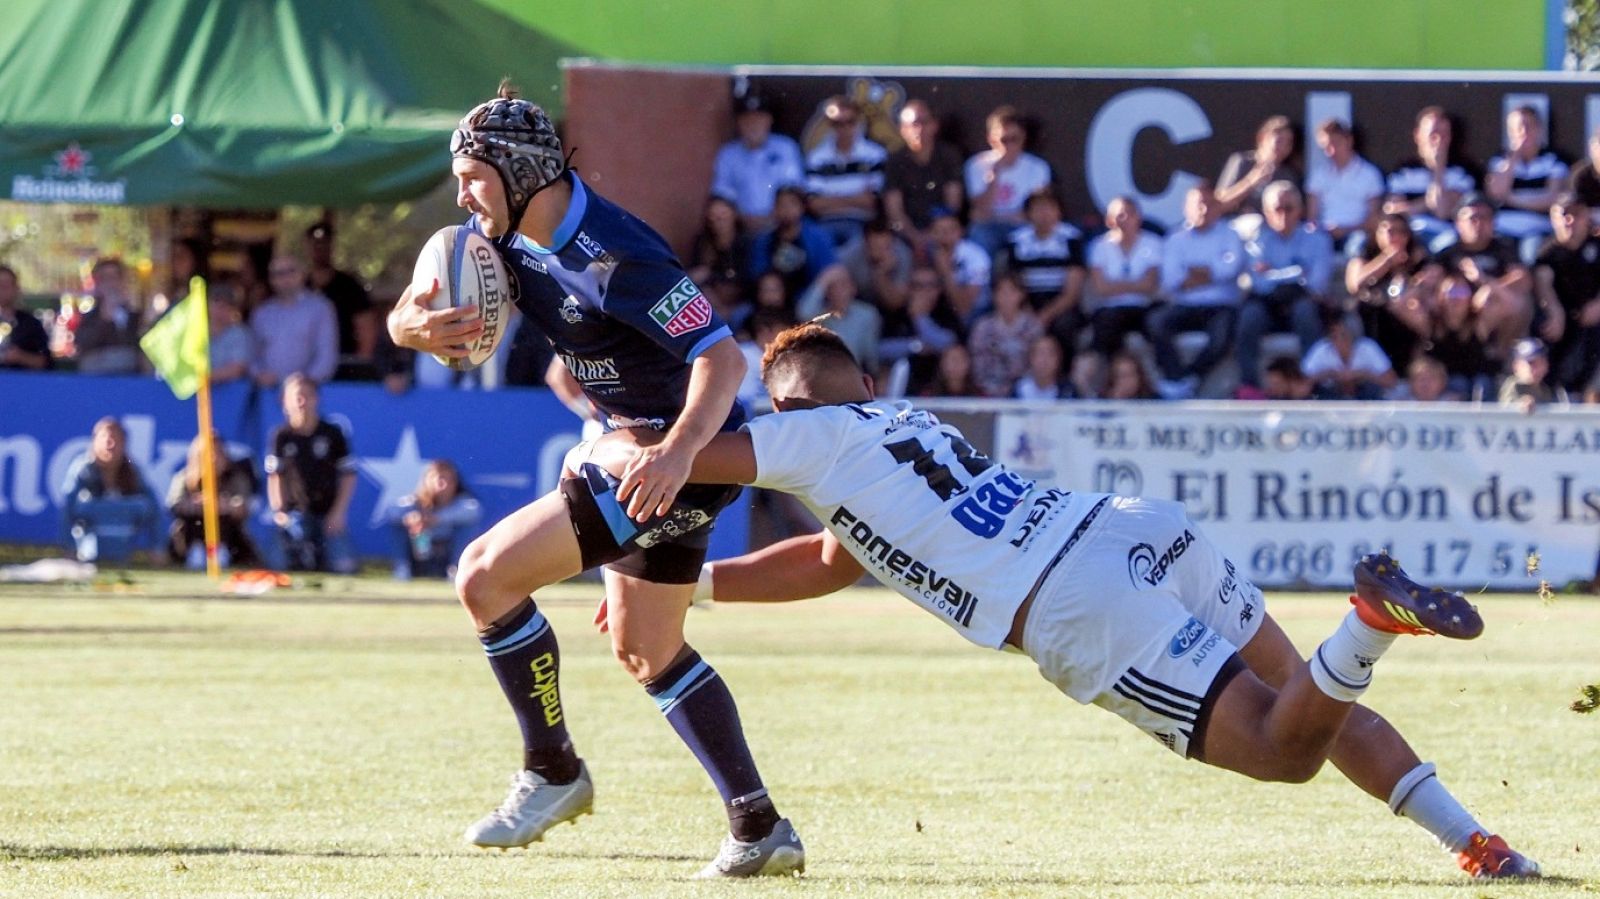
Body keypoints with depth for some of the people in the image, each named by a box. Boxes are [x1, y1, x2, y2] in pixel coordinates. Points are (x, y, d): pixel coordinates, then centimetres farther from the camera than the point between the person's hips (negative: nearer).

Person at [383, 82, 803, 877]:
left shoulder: (612, 258, -27)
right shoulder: (503, 234, 0)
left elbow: (723, 355, -31)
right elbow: (407, 314, 2)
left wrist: (678, 453, -47)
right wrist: (413, 325, -24)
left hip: (680, 455, -10)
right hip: (629, 441, 10)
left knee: (487, 574, -14)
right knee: (645, 649, 18)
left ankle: (552, 773, 1)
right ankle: (759, 828, 21)